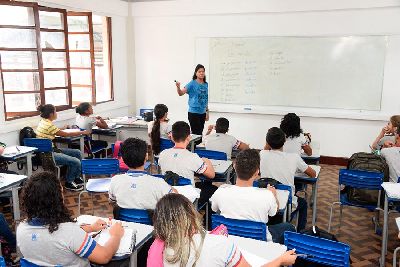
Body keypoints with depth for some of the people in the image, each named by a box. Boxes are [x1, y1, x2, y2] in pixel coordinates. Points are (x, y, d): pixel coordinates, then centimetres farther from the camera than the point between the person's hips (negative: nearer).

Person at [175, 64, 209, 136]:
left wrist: (207, 112, 17)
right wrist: (178, 87, -38)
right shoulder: (192, 83, -8)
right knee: (196, 133, -6)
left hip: (202, 113, 6)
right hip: (193, 113, -6)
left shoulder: (206, 85, 7)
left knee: (200, 133, 12)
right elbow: (181, 93, -18)